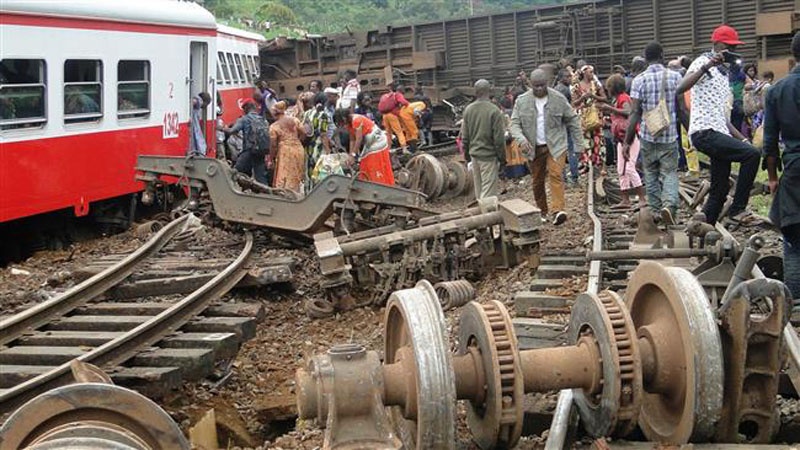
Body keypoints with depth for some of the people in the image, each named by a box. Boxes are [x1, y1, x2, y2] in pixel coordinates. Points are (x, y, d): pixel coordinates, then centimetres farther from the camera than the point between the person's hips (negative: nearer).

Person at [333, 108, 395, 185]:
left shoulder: (356, 120, -24)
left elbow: (359, 139, -24)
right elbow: (352, 140, 5)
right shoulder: (349, 123, 4)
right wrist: (350, 155, -1)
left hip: (377, 143, -10)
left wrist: (353, 154, -20)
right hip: (369, 145, 10)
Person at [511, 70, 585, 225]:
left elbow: (572, 120, 6)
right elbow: (515, 123, -2)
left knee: (555, 175, -19)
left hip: (556, 146, -2)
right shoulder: (522, 101, -1)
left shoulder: (558, 99, -3)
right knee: (537, 182, 9)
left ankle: (558, 210, -27)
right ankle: (542, 212, 23)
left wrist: (579, 142, 4)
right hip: (534, 147, 2)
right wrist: (521, 139, -22)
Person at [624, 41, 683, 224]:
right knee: (669, 173, 5)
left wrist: (627, 142, -4)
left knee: (651, 175, 13)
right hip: (670, 135, 0)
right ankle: (669, 204, -19)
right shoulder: (675, 77, 0)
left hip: (648, 136, 0)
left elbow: (635, 113, -8)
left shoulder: (639, 80, -5)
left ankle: (656, 212, 17)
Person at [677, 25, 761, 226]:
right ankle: (737, 208, -15)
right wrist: (707, 66, -30)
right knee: (752, 154, -23)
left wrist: (742, 139, 18)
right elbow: (680, 89, -24)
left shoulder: (723, 73, 24)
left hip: (719, 134, 9)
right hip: (704, 132, -9)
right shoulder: (703, 62, -4)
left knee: (719, 191, 7)